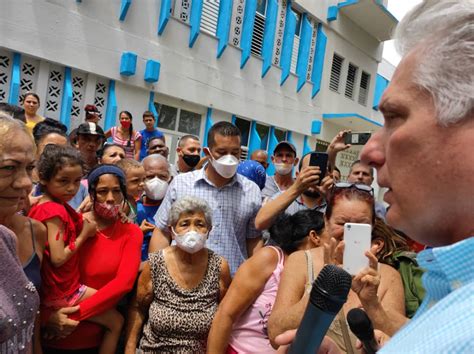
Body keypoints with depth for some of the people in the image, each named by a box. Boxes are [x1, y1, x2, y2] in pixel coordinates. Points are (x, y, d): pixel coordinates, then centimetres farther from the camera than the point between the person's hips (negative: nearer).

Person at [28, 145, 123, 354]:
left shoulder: (41, 204, 4)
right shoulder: (56, 210, -22)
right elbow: (58, 258, -24)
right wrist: (84, 234, -15)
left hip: (49, 289, 9)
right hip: (63, 292, -9)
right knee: (116, 322, 1)